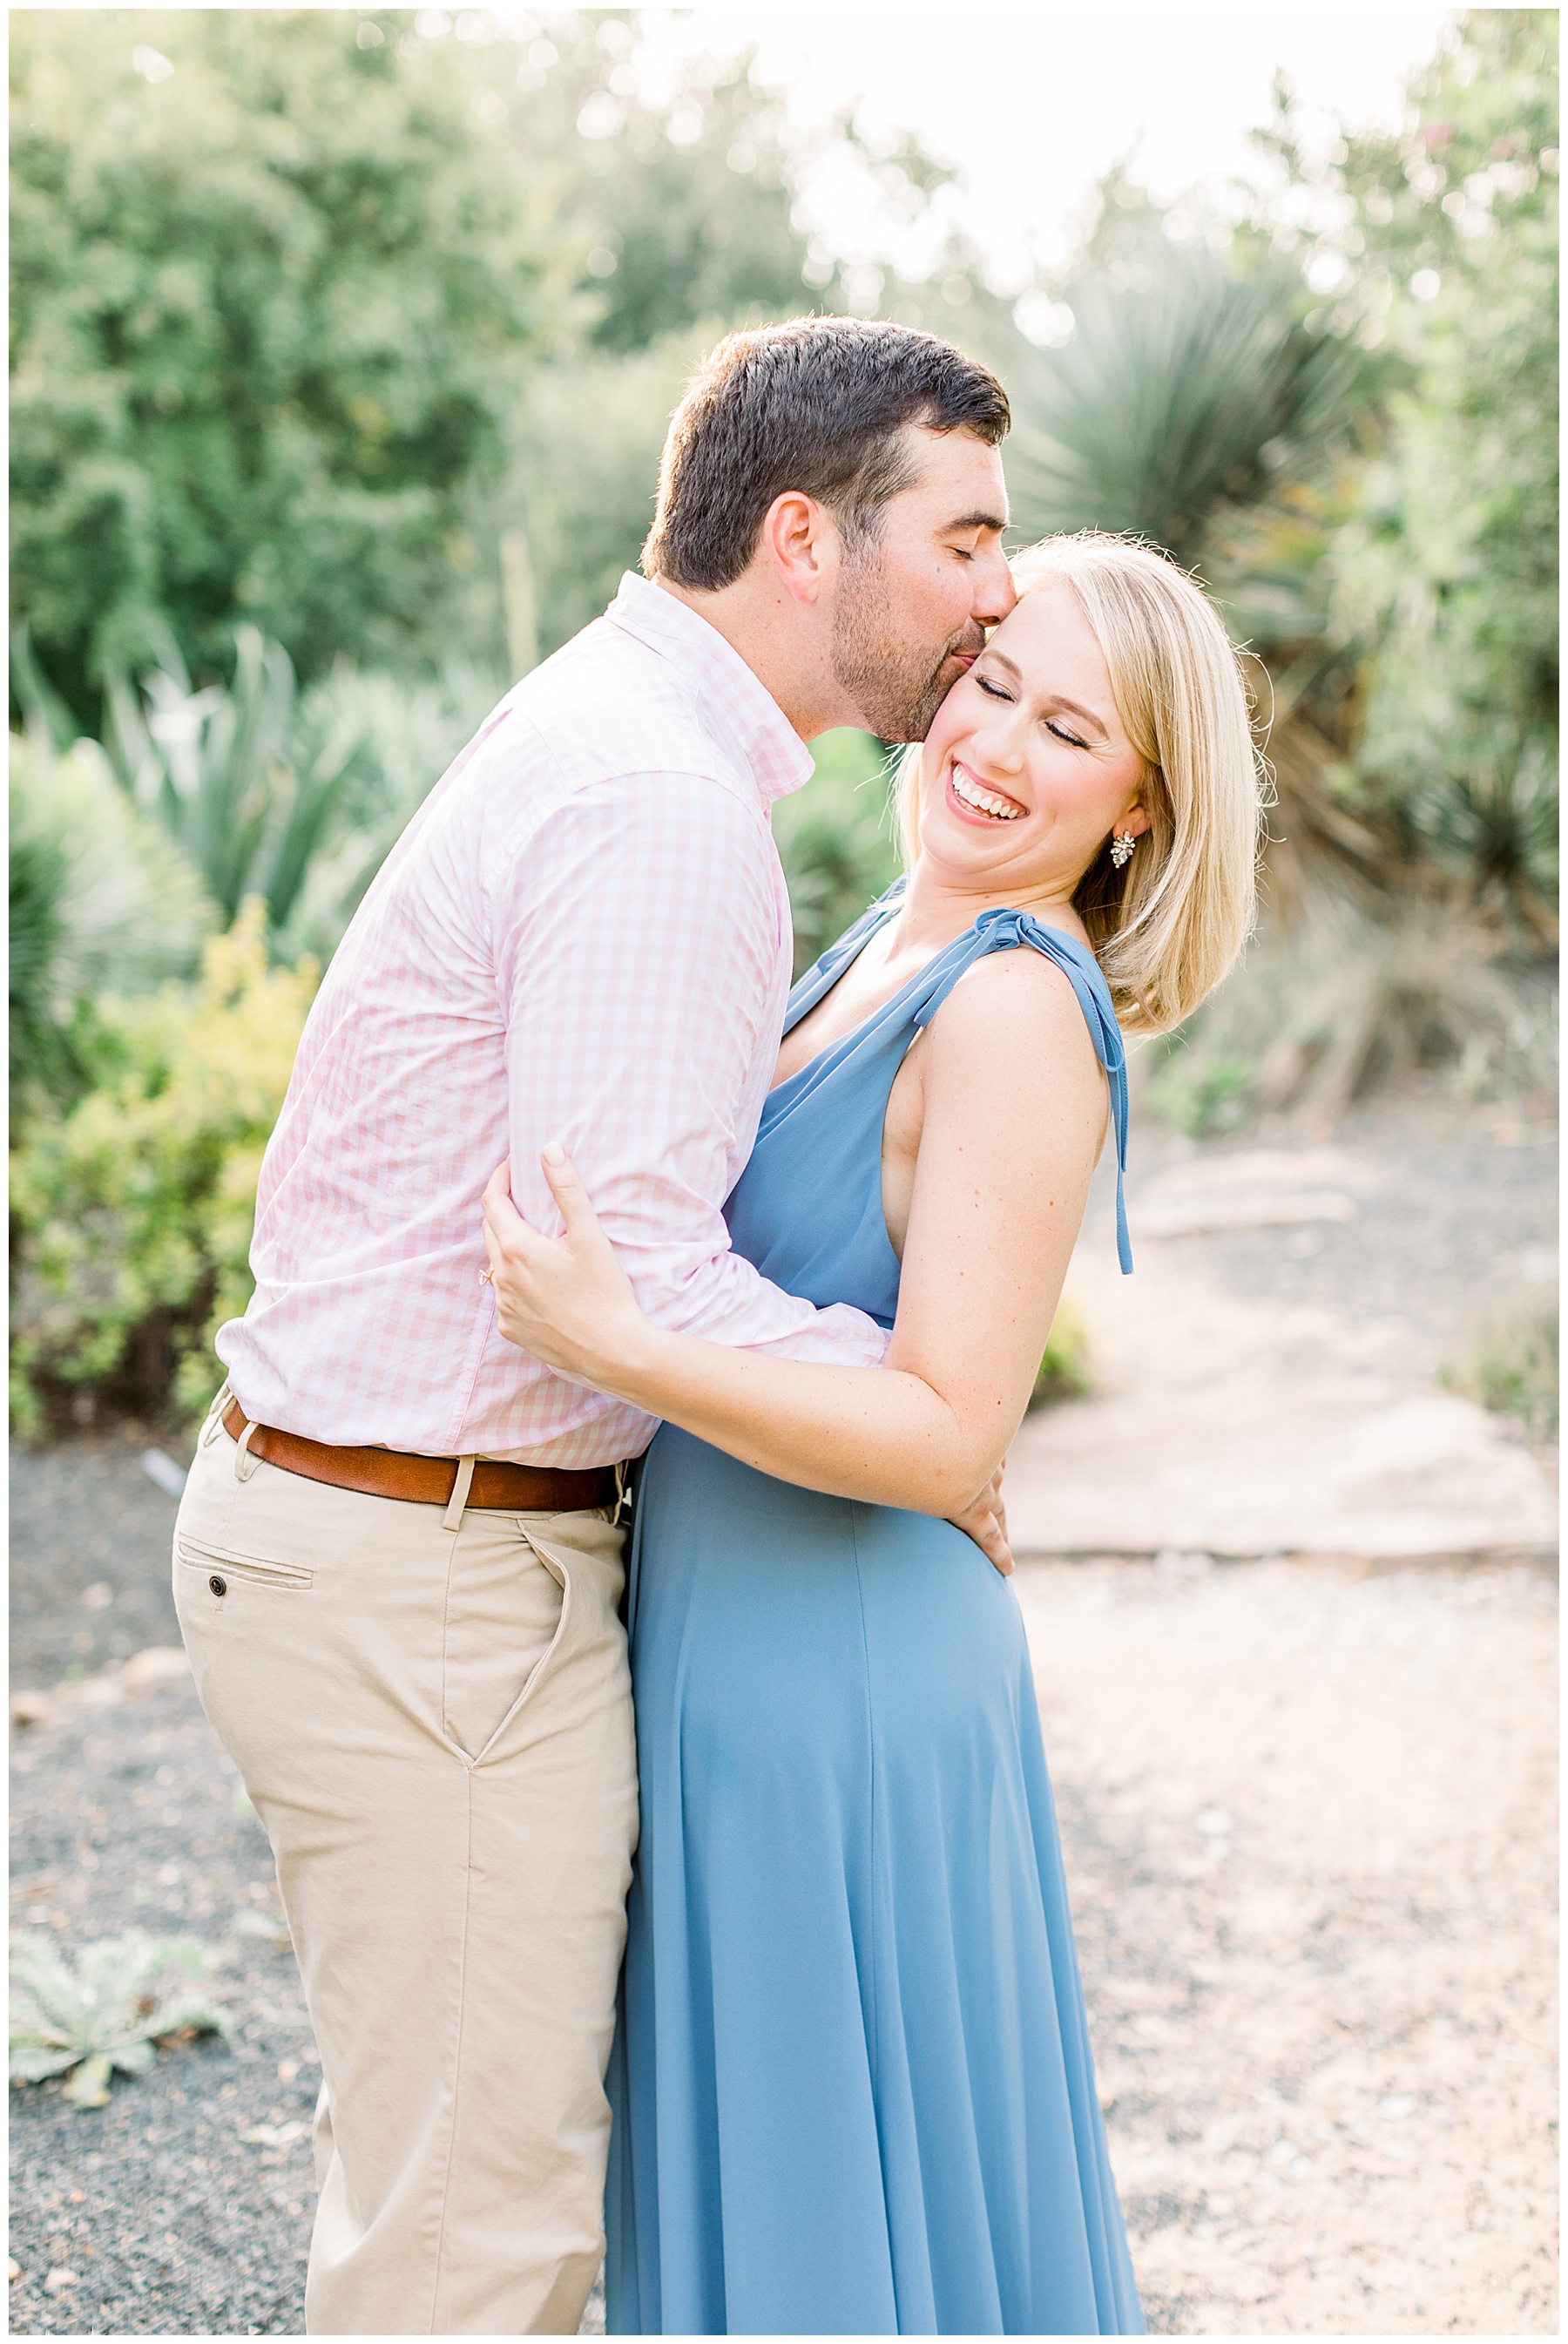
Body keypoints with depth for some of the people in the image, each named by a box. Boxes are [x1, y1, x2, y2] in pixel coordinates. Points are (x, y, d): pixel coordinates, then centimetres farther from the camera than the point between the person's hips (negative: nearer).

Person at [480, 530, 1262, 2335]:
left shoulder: (1018, 1006, -19)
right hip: (751, 1657, 9)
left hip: (840, 1688, -9)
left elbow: (947, 1431, -24)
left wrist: (617, 1346, -32)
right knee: (771, 2179, 22)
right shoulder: (885, 954, 9)